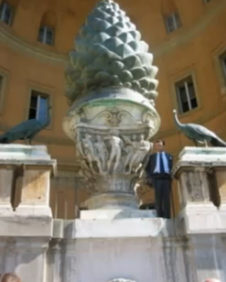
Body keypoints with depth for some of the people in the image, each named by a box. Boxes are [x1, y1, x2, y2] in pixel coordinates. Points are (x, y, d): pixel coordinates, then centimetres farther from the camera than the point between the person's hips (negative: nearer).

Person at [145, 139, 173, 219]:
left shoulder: (169, 156, 16)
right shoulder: (152, 156, 13)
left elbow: (172, 168, 18)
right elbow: (147, 169, 12)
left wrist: (171, 177, 3)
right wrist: (150, 178, -1)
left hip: (167, 179, 1)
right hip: (156, 179, -1)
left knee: (166, 199, -1)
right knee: (158, 199, -2)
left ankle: (167, 217, 1)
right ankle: (160, 216, 1)